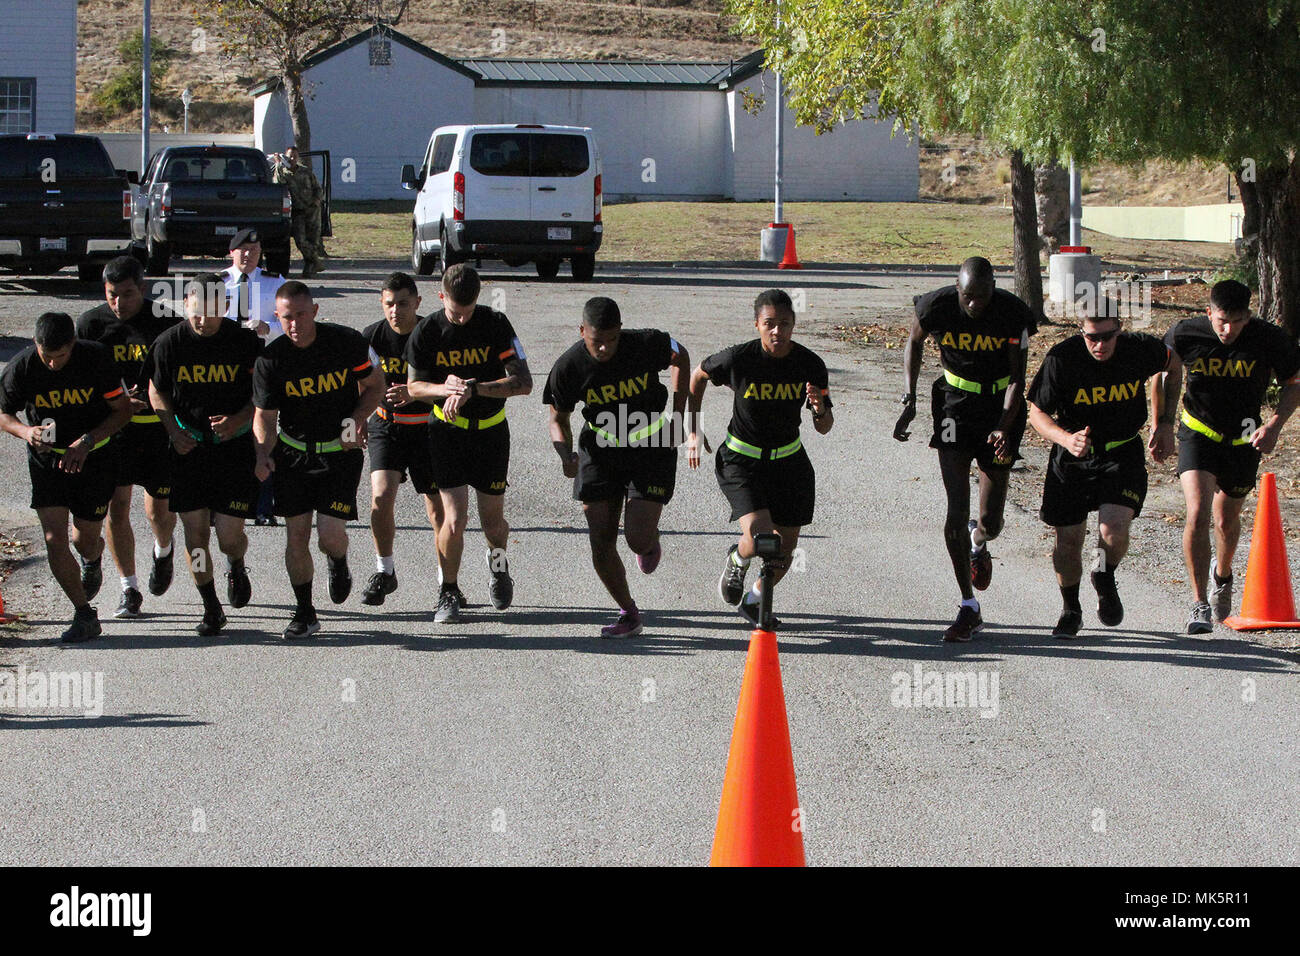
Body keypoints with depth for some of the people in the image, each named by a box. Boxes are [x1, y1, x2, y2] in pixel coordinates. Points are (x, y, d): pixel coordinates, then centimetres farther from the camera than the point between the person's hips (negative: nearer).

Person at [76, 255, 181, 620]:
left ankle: (163, 551, 41)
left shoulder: (166, 321, -9)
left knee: (158, 509, 4)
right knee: (116, 506, -5)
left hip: (159, 426, -1)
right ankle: (129, 590, 7)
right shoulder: (90, 324, -4)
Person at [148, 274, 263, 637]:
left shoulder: (246, 342, -9)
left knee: (229, 535, -6)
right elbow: (157, 390, 10)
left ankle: (237, 568, 31)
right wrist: (173, 430, -5)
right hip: (189, 446, 2)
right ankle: (210, 607, 17)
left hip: (235, 445, -2)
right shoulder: (169, 343, -5)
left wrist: (238, 420, -15)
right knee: (195, 530, 0)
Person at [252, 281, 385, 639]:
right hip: (293, 454, 1)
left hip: (340, 452, -1)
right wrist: (263, 455, -24)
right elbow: (264, 416, -6)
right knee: (296, 535, -1)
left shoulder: (347, 341, -12)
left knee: (330, 534, -12)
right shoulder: (270, 359, -11)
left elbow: (374, 384, 3)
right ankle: (304, 613, 17)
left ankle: (339, 566, 26)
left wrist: (358, 419, -14)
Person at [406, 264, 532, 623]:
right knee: (454, 519, -12)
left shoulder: (496, 324, -13)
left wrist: (473, 388, -27)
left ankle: (498, 563, 42)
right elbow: (414, 387, -1)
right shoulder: (426, 332, -11)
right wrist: (444, 388, -23)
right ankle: (449, 591, 8)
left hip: (491, 429, 1)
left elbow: (523, 383, -15)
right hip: (447, 431, -1)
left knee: (493, 522, 7)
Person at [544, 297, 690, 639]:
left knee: (638, 538, -13)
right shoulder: (568, 367, -16)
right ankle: (629, 614, 17)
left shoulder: (647, 344, -20)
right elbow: (559, 418, 0)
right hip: (599, 451, 2)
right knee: (601, 543, -3)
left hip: (652, 447, -2)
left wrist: (677, 416, -2)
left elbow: (680, 357, 4)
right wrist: (566, 454, -21)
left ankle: (651, 543, 26)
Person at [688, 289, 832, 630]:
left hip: (788, 460, 4)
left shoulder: (810, 365, -13)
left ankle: (754, 601, 39)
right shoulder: (738, 358, -20)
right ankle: (737, 559, 15)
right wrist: (693, 432, 2)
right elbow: (698, 375, 2)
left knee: (786, 545, 10)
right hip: (741, 460, -4)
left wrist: (819, 409, -29)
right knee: (758, 534, -23)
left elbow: (824, 428, -5)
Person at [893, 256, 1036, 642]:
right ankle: (969, 608, -1)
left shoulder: (1013, 314, -19)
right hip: (955, 403, 0)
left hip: (1001, 406, 0)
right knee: (957, 509, -11)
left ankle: (979, 540, 39)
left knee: (991, 520, -1)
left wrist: (1004, 428, -25)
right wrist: (909, 400, -4)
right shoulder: (937, 306, -18)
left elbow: (1017, 379, -11)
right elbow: (914, 342, 5)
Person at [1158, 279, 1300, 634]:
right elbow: (1167, 370, 4)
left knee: (1226, 520, 16)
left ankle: (1222, 577, 49)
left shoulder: (1270, 340, -18)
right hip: (1198, 433, -1)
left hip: (1243, 441, 1)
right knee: (1198, 514, -20)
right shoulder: (1185, 334, -17)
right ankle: (1199, 604, -13)